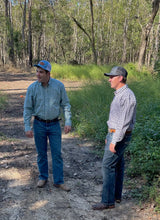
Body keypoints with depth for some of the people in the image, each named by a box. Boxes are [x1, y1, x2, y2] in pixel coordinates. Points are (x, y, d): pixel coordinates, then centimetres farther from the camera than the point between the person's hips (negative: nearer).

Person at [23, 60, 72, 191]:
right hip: (39, 124, 1)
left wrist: (68, 122, -5)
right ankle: (43, 177, 29)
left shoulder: (59, 86, -8)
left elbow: (65, 105, 1)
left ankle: (59, 181, 13)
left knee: (57, 153, 2)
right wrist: (27, 127, -6)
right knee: (41, 153, 11)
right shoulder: (32, 88, -7)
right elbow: (27, 108, -1)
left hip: (54, 124, 0)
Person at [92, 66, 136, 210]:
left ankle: (108, 201, 0)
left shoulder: (127, 96, -20)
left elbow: (125, 121, -24)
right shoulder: (119, 94, 13)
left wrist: (114, 141, -24)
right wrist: (110, 136, 22)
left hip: (119, 136, -10)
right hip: (114, 133, 10)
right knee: (118, 165, 16)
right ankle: (117, 195, 28)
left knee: (108, 166, -7)